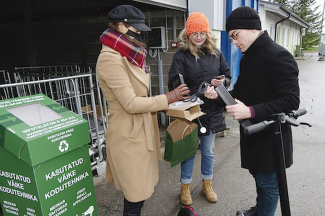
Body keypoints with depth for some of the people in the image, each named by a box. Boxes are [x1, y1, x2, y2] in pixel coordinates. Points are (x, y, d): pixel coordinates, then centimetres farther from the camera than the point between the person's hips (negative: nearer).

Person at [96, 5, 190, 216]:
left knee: (140, 189, 21)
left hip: (141, 131, 9)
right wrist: (169, 98, -17)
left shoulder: (128, 55, 12)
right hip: (128, 135, -9)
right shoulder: (110, 58, -19)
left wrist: (160, 107, 4)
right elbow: (130, 103, -22)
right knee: (136, 194, 6)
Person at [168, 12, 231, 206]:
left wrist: (222, 82, -13)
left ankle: (207, 184, 40)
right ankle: (185, 187, 32)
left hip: (212, 110, 4)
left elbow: (228, 77, 11)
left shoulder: (216, 54, 4)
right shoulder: (181, 55, -7)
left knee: (208, 151, 18)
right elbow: (174, 84, -16)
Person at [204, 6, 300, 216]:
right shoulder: (248, 57, 9)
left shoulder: (279, 56, -20)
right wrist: (219, 94, -3)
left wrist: (250, 111, -32)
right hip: (252, 131, 8)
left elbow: (291, 101, -25)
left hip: (271, 136, -8)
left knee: (268, 182, 9)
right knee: (258, 175, 24)